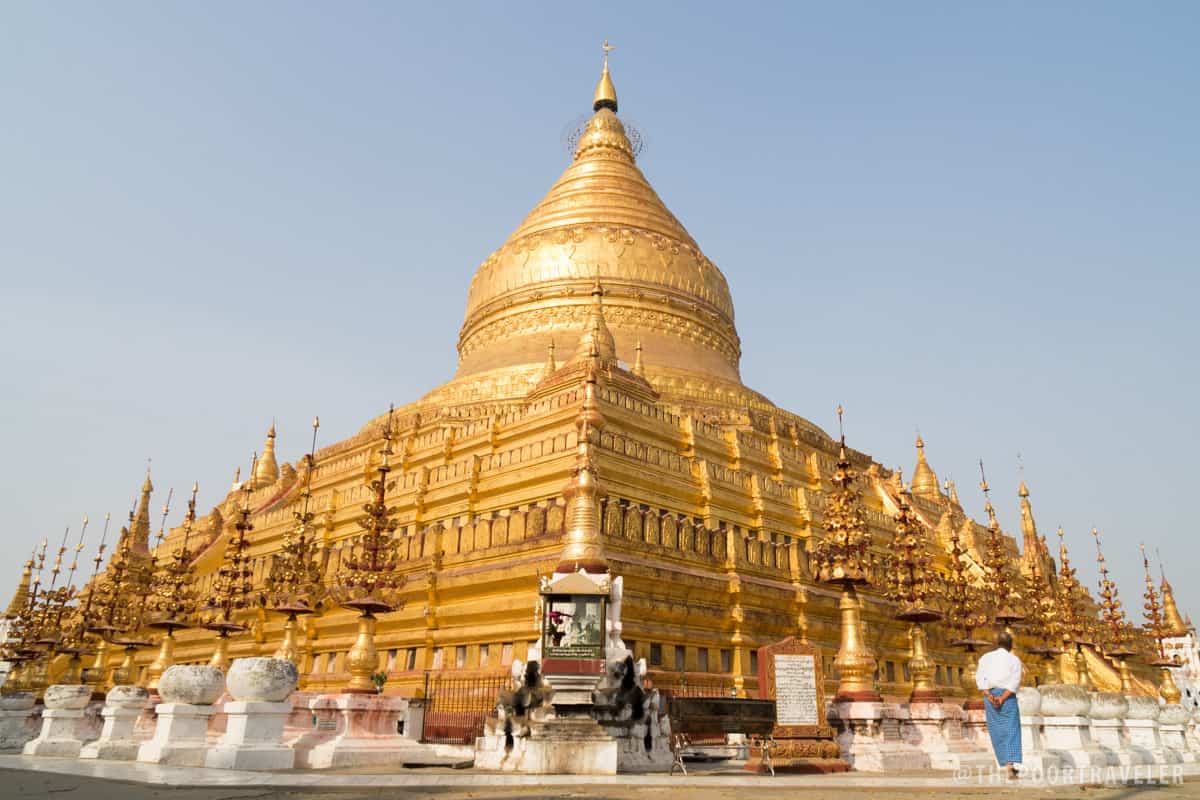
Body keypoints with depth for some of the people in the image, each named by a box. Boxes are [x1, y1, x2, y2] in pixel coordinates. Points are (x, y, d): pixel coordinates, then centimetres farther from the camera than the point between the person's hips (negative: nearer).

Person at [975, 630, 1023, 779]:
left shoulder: (986, 657, 11)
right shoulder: (1015, 660, 5)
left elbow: (980, 678, -2)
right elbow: (1015, 682, -10)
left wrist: (990, 696, -11)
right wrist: (1002, 698, -15)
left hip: (990, 696, 2)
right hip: (1008, 697, -2)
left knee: (997, 731, 13)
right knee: (1011, 731, -3)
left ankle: (1007, 763, 16)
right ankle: (1011, 764, -18)